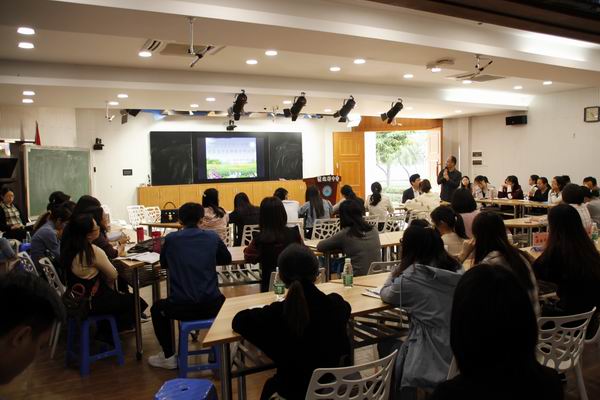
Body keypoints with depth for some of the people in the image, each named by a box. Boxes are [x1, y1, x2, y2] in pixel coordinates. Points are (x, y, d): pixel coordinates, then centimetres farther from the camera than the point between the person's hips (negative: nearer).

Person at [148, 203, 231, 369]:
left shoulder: (171, 238, 1)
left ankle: (169, 356, 33)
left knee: (157, 308, 32)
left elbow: (163, 264, 18)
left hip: (181, 307, -1)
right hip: (211, 306, 1)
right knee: (222, 301, 38)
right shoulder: (212, 236, 3)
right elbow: (227, 259, 18)